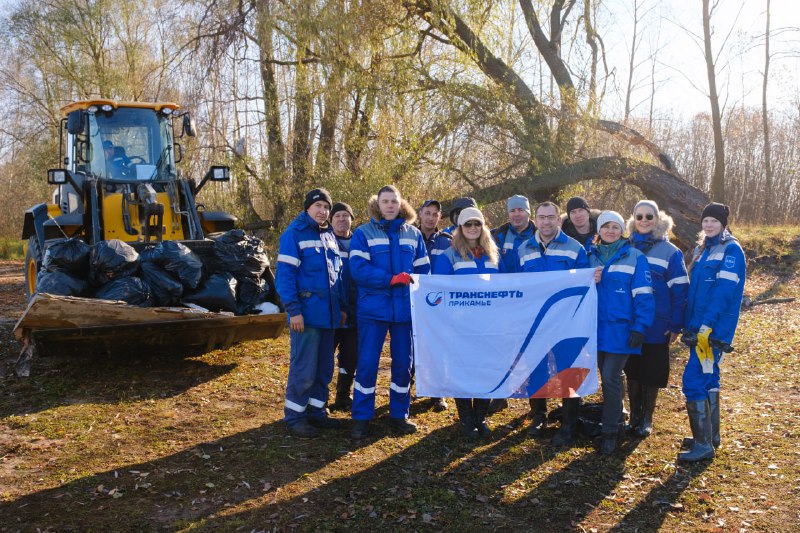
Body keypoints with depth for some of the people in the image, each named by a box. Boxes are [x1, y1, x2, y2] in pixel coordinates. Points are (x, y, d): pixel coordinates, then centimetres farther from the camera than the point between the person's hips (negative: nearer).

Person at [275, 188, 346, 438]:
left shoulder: (329, 235, 16)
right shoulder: (294, 234, -7)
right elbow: (284, 275, -12)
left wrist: (342, 306, 16)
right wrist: (293, 310, -18)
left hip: (328, 314, 7)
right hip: (306, 313, -7)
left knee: (325, 367, 13)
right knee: (304, 368, -4)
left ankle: (316, 410, 26)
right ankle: (294, 417, 9)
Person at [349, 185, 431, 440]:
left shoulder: (413, 234, 9)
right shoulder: (363, 233, -1)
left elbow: (423, 271, 9)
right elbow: (358, 268, -13)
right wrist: (391, 279, -21)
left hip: (405, 309, 3)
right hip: (373, 309, -3)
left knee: (403, 363, 10)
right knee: (367, 363, -1)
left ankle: (399, 414, 24)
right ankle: (361, 418, 11)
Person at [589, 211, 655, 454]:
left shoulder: (634, 257, -2)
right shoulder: (591, 257, 11)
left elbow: (643, 295, -6)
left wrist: (640, 326, -14)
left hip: (621, 329, -4)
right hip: (597, 328, 4)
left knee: (611, 378, -7)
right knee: (607, 377, 11)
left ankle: (610, 433, 3)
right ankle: (614, 418, 27)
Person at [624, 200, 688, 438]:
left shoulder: (669, 251, -5)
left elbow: (680, 291, -7)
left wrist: (676, 325, -11)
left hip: (656, 327, -3)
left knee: (651, 375, 8)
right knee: (632, 373, 12)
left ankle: (647, 420, 23)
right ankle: (634, 417, 26)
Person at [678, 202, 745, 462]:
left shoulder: (731, 250, -9)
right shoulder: (701, 249, 16)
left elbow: (724, 290, -18)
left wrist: (707, 326, -23)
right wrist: (688, 324, 13)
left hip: (715, 329, -8)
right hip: (698, 328, 9)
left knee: (693, 380, -12)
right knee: (708, 378, 15)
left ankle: (703, 445, -4)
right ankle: (711, 435, 27)